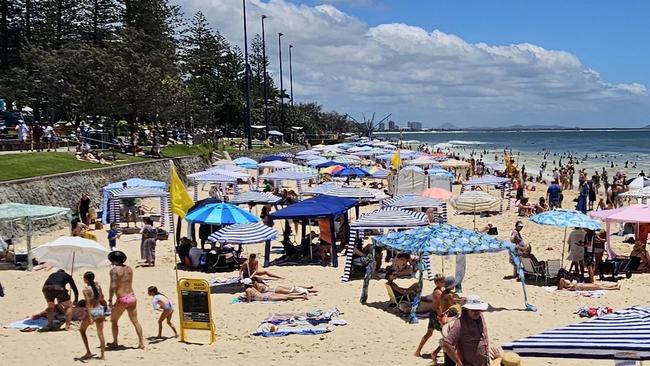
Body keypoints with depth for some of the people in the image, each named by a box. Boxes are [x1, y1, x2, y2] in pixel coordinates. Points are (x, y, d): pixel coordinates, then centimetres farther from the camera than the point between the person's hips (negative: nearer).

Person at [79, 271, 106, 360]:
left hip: (92, 311, -5)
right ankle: (102, 355, 10)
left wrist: (90, 317, -23)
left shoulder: (86, 289, -15)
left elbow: (88, 304, -20)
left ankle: (88, 352, 14)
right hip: (100, 310, 5)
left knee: (82, 330, 19)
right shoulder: (98, 286, 0)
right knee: (100, 333, 11)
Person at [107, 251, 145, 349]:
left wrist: (110, 300, -9)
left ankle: (115, 343, 20)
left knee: (113, 321, 14)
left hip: (122, 299, -5)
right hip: (132, 297, 5)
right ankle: (141, 342, 12)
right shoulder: (129, 269, 9)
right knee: (135, 321, 12)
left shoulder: (114, 270, -9)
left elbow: (113, 286, -15)